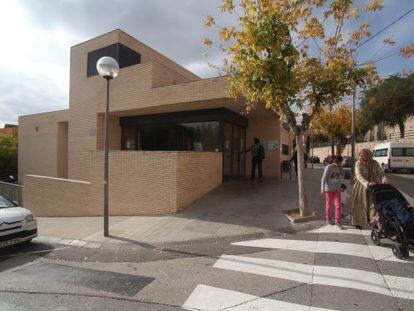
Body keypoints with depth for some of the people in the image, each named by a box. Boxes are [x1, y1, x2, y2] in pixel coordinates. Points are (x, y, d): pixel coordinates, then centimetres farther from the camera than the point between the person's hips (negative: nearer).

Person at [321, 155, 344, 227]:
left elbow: (339, 178, 14)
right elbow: (323, 179, -15)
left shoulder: (339, 168, 2)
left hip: (337, 189, 4)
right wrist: (322, 189, -19)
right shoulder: (328, 167, -13)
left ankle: (337, 221, 6)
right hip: (328, 189, -4)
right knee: (328, 204, 10)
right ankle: (328, 218, 29)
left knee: (338, 205, -4)